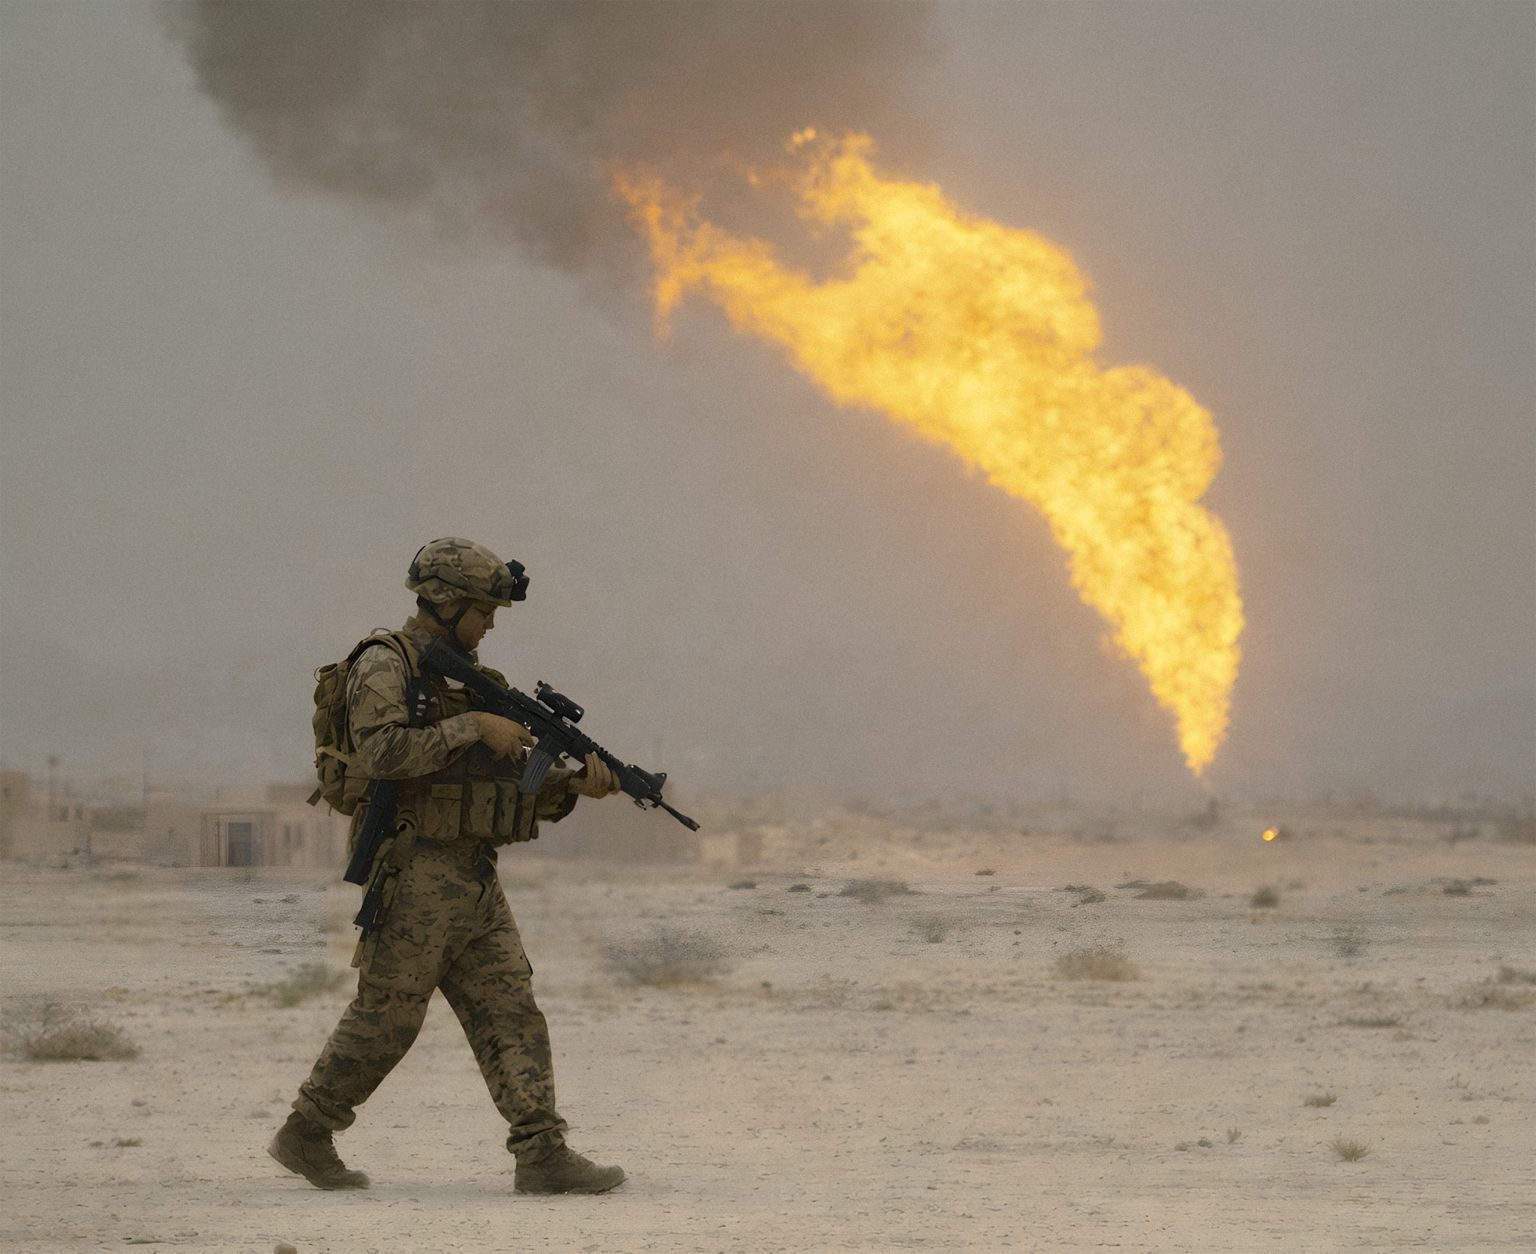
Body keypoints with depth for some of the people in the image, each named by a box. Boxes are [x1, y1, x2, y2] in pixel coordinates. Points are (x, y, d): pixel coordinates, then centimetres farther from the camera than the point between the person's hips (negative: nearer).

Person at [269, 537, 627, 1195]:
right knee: (385, 1018, -2)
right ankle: (304, 1135, 12)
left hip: (474, 876, 8)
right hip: (414, 871, -8)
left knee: (510, 1010, -1)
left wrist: (574, 784, 1)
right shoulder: (384, 665, -8)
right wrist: (471, 728, -22)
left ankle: (542, 1153, -5)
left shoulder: (469, 678, 18)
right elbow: (379, 751, -25)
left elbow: (514, 788, 19)